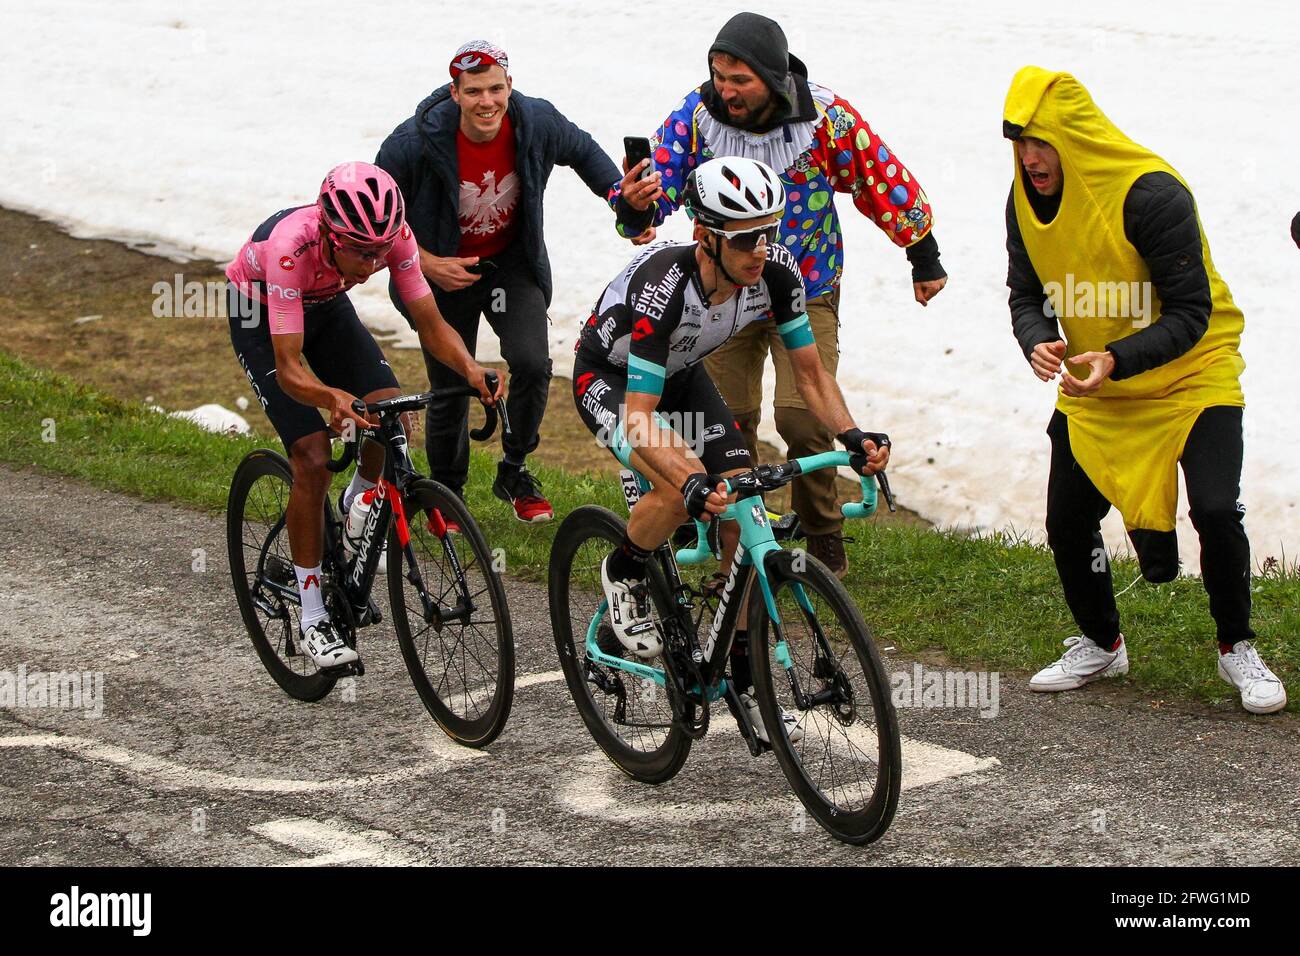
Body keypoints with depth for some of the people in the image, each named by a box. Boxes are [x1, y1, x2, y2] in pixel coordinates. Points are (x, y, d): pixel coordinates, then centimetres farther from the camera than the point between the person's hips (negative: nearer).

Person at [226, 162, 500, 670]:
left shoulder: (393, 234, -29)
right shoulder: (290, 247, -41)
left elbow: (431, 325, -22)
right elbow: (289, 367, -41)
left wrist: (471, 369, -42)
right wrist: (332, 398, -61)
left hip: (325, 305, 4)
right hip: (259, 315, -4)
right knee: (312, 459, -16)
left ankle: (357, 510, 16)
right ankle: (313, 619, -4)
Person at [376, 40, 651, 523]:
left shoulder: (537, 122, -18)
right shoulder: (415, 142, -26)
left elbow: (583, 151, 6)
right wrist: (428, 264, -22)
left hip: (512, 263, 2)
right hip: (444, 270, -1)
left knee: (532, 363, -19)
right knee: (450, 389, 4)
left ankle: (514, 473, 5)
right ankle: (447, 492, 30)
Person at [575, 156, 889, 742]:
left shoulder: (776, 273, -25)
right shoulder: (664, 285, -40)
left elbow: (810, 373, -12)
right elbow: (640, 416, -41)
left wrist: (850, 435, -31)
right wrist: (693, 484, -56)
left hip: (681, 374, 6)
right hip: (609, 376, -6)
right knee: (684, 485, -32)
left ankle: (746, 678, 5)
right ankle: (624, 574, 0)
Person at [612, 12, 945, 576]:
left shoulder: (824, 117, -17)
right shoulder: (695, 115, -14)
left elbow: (883, 179, -5)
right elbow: (657, 185, -16)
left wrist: (924, 259, 5)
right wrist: (635, 206, -42)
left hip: (807, 295, -2)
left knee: (803, 419, -15)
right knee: (727, 425, -1)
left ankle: (824, 541, 7)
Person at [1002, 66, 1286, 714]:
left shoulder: (1150, 193, -26)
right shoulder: (1026, 201, -7)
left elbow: (1191, 313, -24)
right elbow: (1026, 294, 1)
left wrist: (1117, 359, -37)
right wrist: (1038, 343, -23)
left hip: (1190, 374, -5)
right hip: (1093, 387, 6)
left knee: (1216, 512, -19)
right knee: (1068, 522, 2)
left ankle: (1237, 648, 5)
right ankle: (1100, 645, 27)